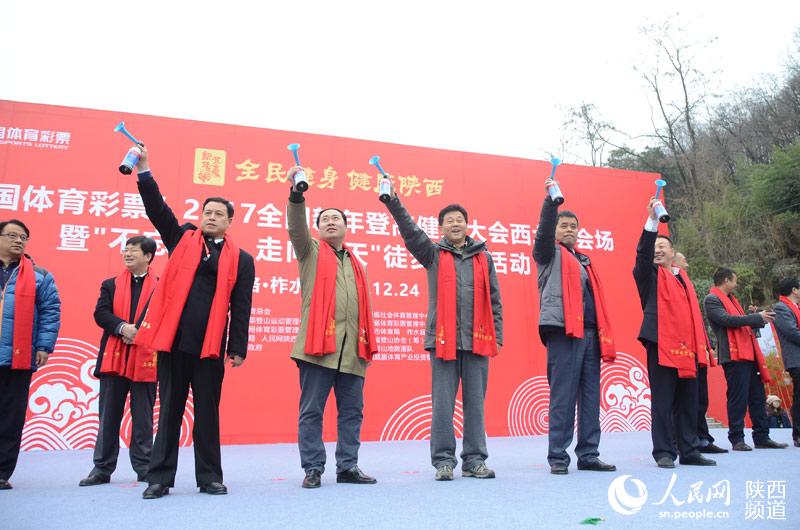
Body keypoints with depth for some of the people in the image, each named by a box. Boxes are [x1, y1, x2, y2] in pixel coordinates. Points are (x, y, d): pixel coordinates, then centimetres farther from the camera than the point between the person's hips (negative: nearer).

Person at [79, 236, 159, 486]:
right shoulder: (110, 285, 12)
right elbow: (100, 313, 1)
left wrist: (139, 332, -17)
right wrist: (122, 327, -17)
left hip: (145, 359, -2)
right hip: (113, 358, 3)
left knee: (143, 417, 5)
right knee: (108, 416, 8)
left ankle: (144, 467, 16)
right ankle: (103, 468, 18)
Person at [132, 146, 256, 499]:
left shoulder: (240, 259, 6)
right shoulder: (182, 239, 13)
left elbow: (241, 308, 2)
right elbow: (157, 210, 1)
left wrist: (238, 348, -3)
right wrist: (143, 171, -10)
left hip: (210, 343, -1)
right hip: (172, 338, 1)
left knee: (207, 413, 7)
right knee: (169, 409, 9)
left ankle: (209, 477, 17)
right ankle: (160, 477, 18)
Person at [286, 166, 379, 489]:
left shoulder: (355, 264, 22)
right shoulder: (310, 251, 11)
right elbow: (296, 227, -9)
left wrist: (368, 342, 13)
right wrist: (297, 194, -24)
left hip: (353, 348, 4)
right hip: (318, 344, -4)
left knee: (352, 411, 8)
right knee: (311, 410, 1)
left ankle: (347, 467, 18)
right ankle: (313, 469, 12)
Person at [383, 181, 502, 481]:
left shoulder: (483, 257, 13)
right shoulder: (433, 253, 8)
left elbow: (494, 300, 13)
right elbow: (410, 232, -9)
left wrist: (497, 336, 7)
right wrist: (393, 201, -21)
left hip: (478, 341, 2)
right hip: (444, 340, -2)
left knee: (475, 402, 7)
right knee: (443, 402, 1)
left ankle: (475, 460, 17)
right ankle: (443, 461, 11)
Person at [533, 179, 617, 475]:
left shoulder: (584, 260, 26)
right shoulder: (550, 253, 8)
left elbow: (595, 298, 22)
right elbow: (543, 231, -14)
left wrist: (605, 335, 15)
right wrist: (551, 199, -24)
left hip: (590, 333, 7)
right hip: (563, 331, -7)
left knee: (590, 397, 8)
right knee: (563, 395, -6)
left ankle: (588, 455, 16)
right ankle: (558, 457, 0)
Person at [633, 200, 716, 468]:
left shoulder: (683, 278, 22)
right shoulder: (649, 274, 6)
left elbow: (693, 313, 22)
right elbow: (642, 253, -15)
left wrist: (701, 345, 15)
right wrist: (652, 220, -23)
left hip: (687, 349, 6)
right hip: (661, 345, -6)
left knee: (688, 403, 10)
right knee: (663, 402, -4)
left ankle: (690, 452, 18)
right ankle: (663, 453, 1)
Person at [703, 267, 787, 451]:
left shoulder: (731, 299, 25)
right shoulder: (712, 300, -6)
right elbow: (727, 319, -19)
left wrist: (761, 319, 17)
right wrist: (757, 317, -14)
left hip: (749, 353, 9)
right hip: (734, 355, -9)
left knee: (758, 397, 11)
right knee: (738, 398, -7)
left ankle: (762, 437, 18)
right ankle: (737, 439, 0)